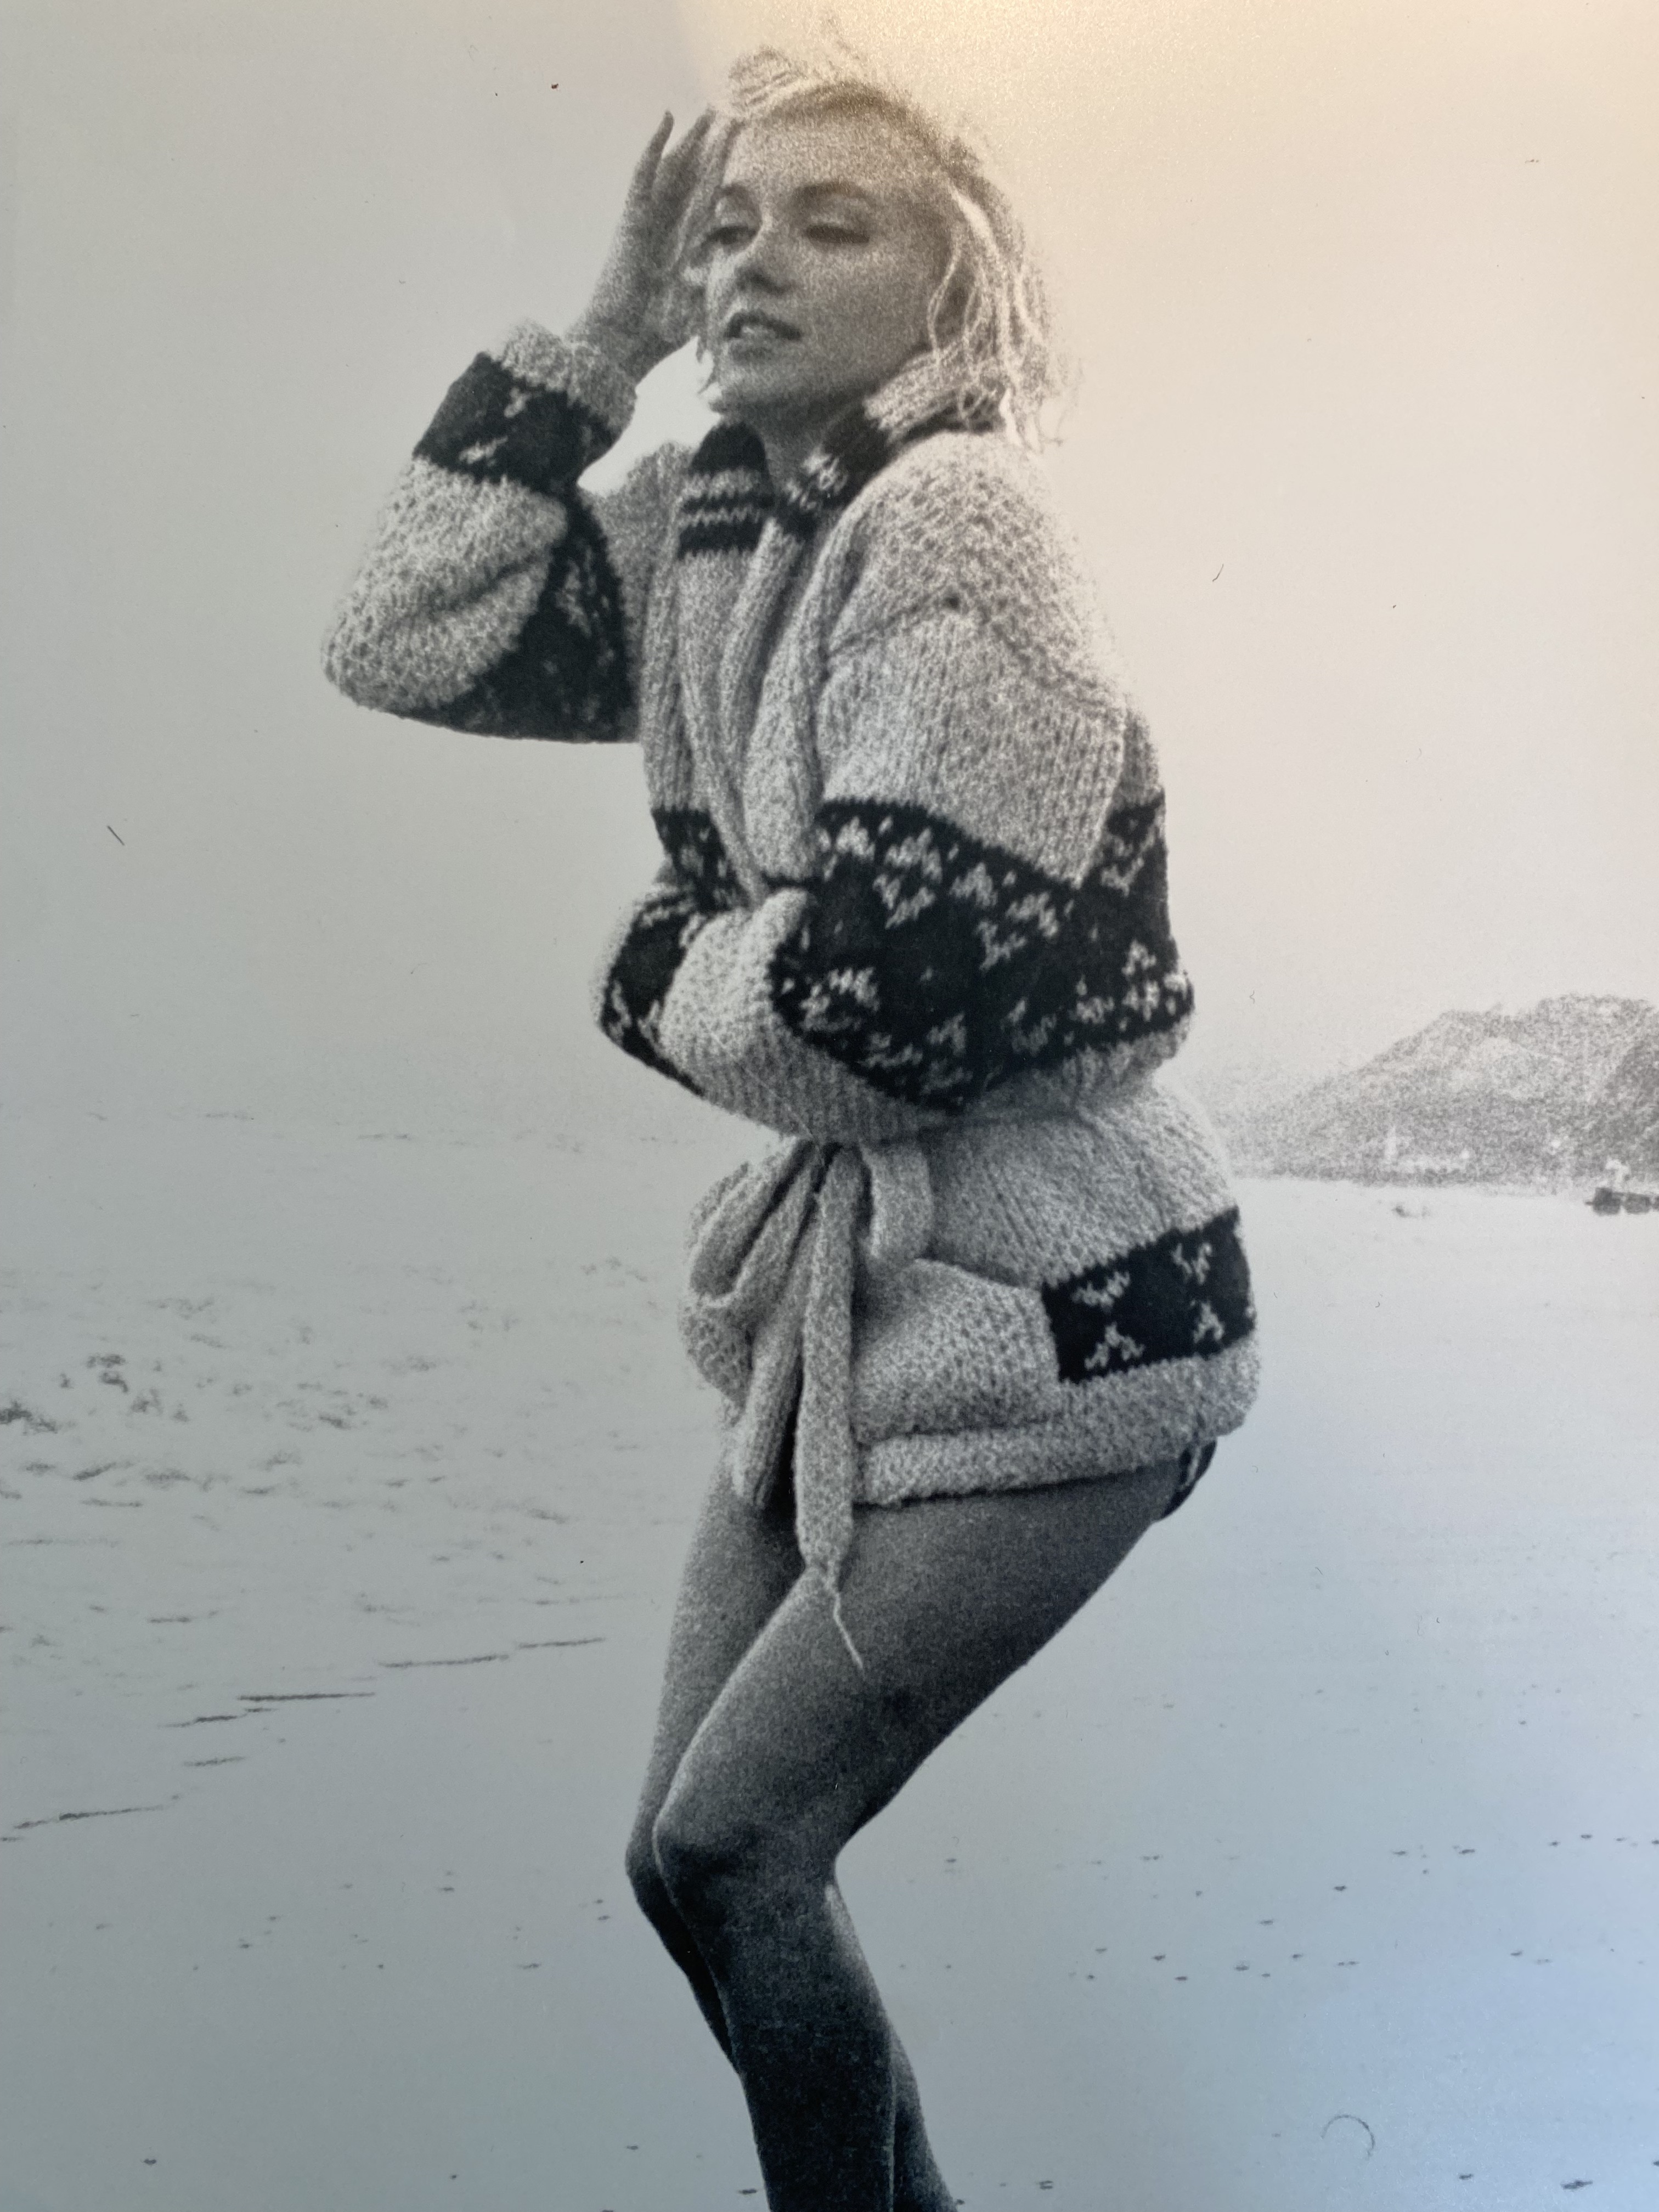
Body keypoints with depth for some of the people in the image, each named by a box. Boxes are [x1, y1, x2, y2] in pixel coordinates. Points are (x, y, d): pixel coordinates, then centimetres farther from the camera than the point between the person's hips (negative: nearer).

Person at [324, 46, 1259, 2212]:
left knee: (721, 1854, -4)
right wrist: (596, 341, -2)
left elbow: (891, 986, -24)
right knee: (706, 1853, 12)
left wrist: (654, 977, -4)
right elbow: (405, 643, -1)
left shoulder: (956, 516, -18)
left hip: (1052, 1307, -8)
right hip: (856, 1277, 8)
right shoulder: (707, 536, 7)